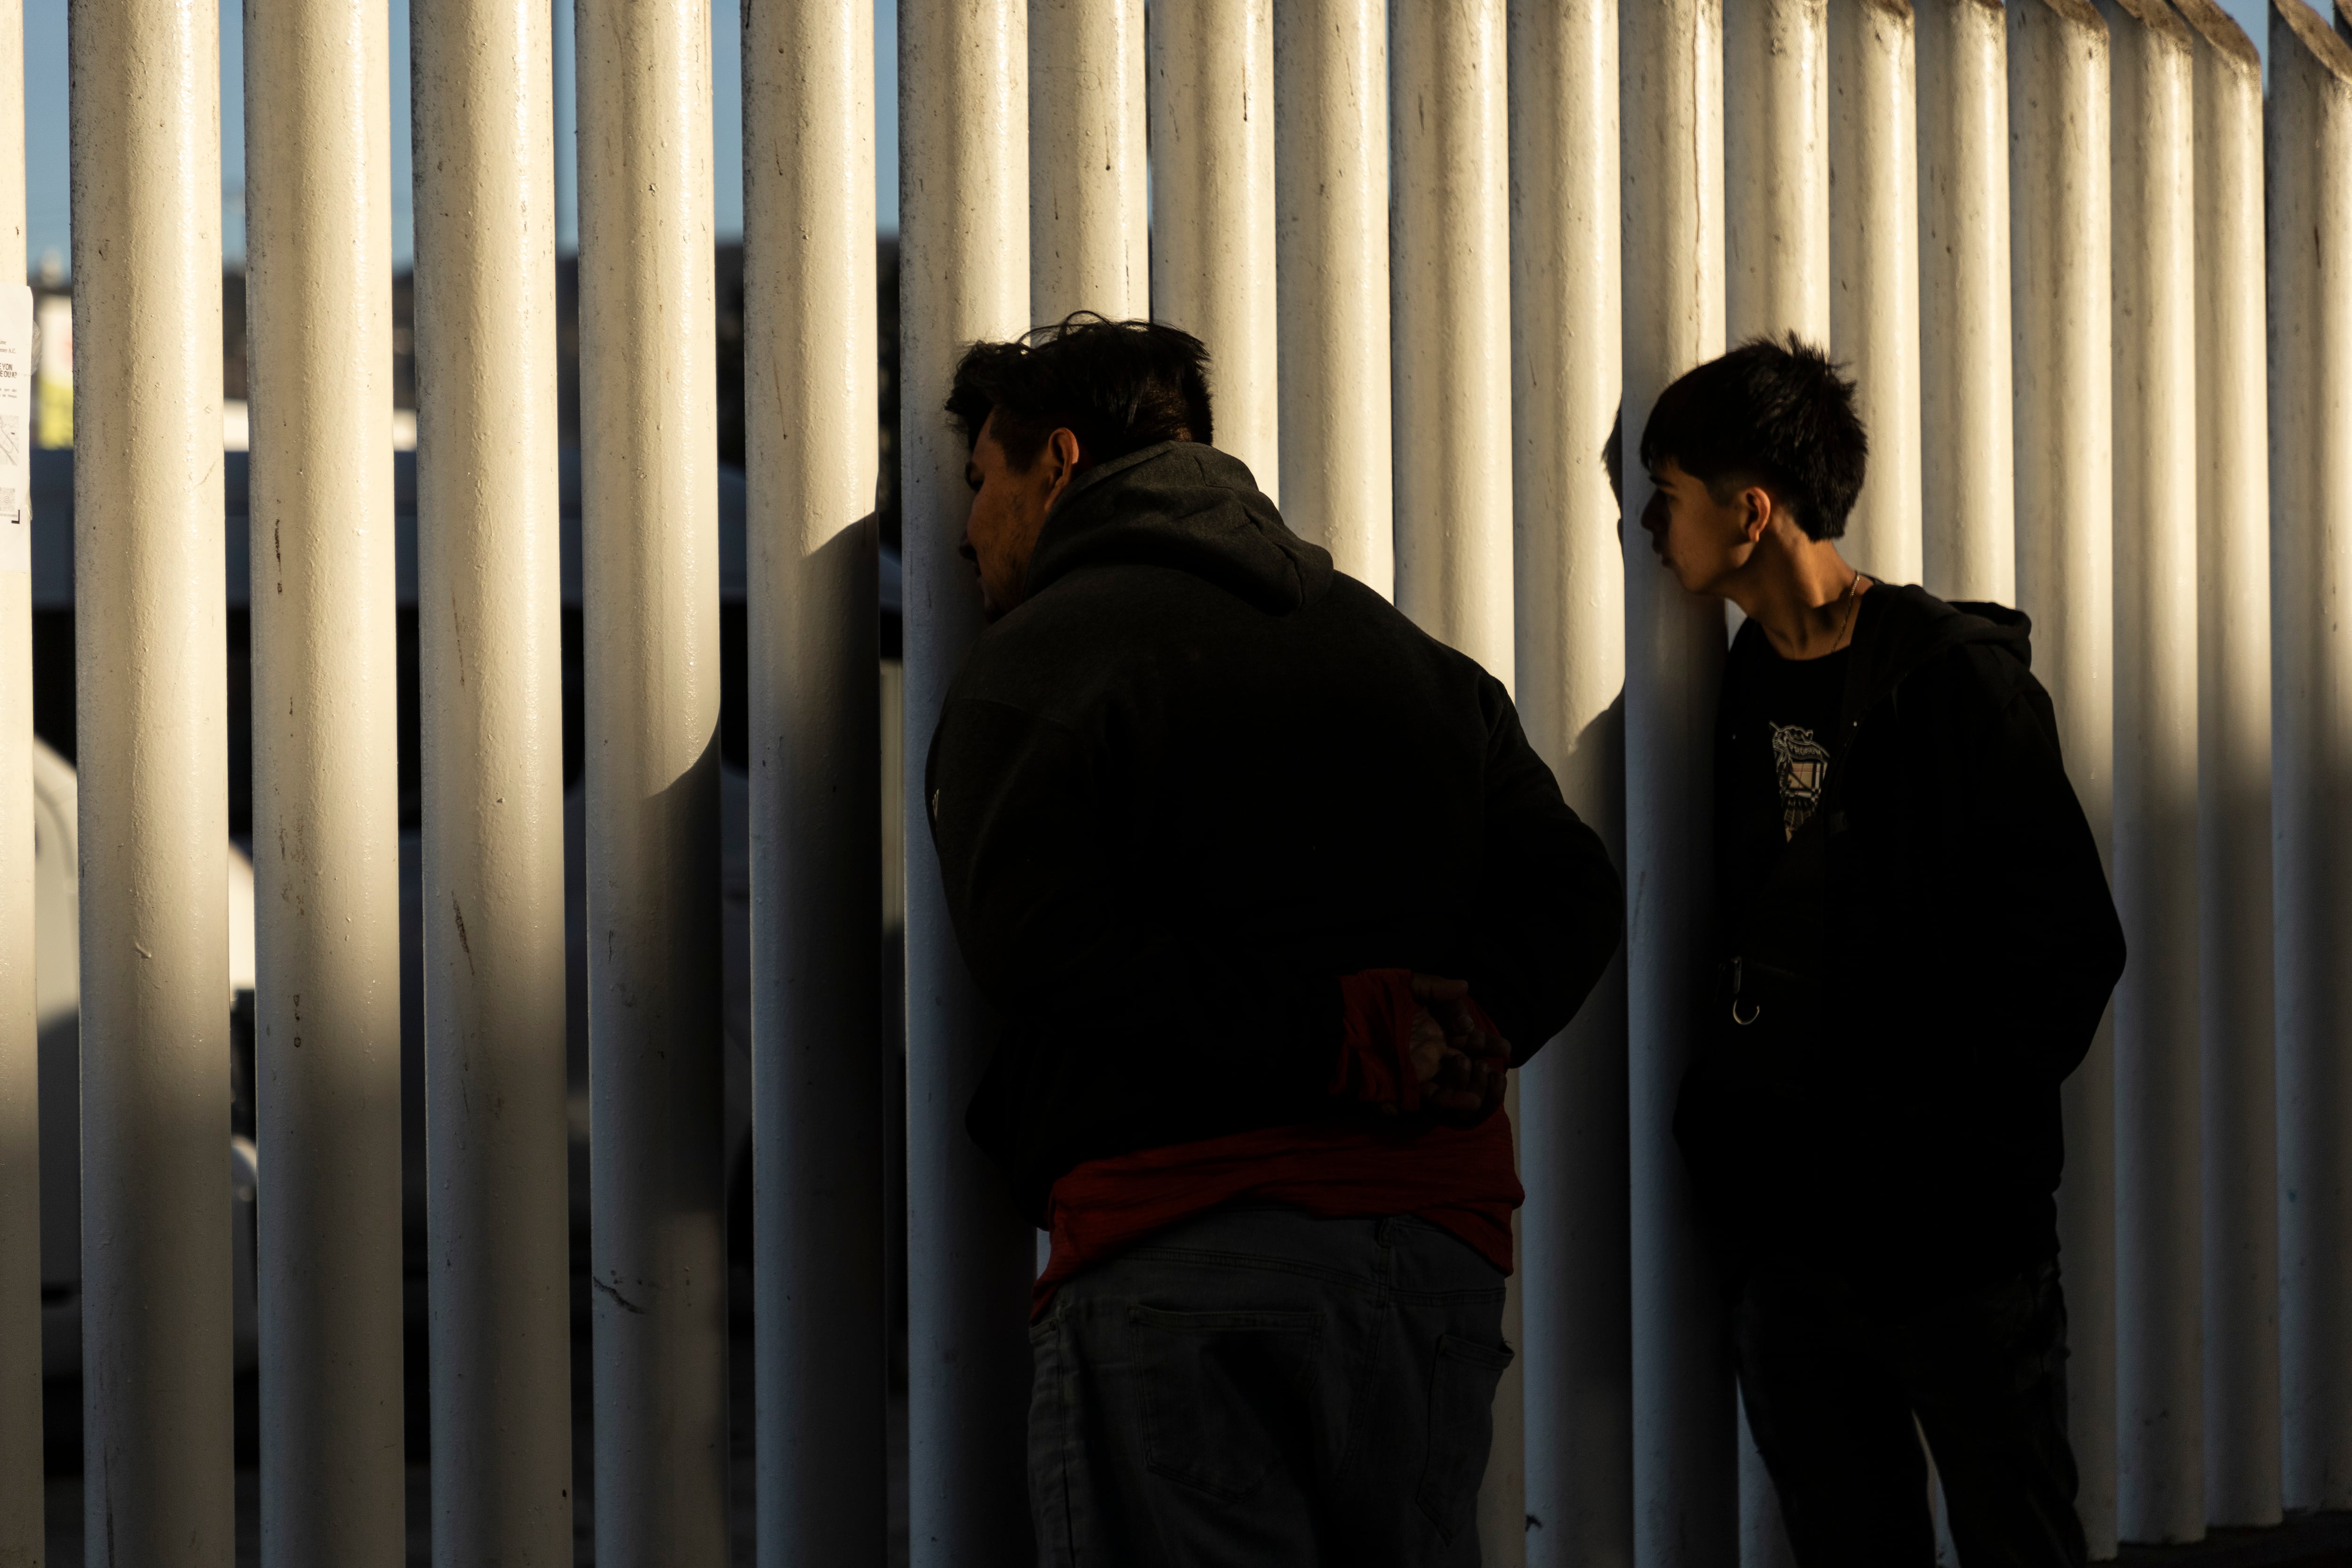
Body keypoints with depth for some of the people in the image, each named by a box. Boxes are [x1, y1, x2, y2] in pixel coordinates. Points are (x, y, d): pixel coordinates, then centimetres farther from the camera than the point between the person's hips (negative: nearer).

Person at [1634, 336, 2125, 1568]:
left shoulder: (1956, 679, -7)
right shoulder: (1745, 691, 12)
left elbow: (2069, 949, -10)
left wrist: (1944, 1132, -13)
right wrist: (1720, 1123, 4)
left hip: (1955, 1232, -6)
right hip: (1787, 1233, 6)